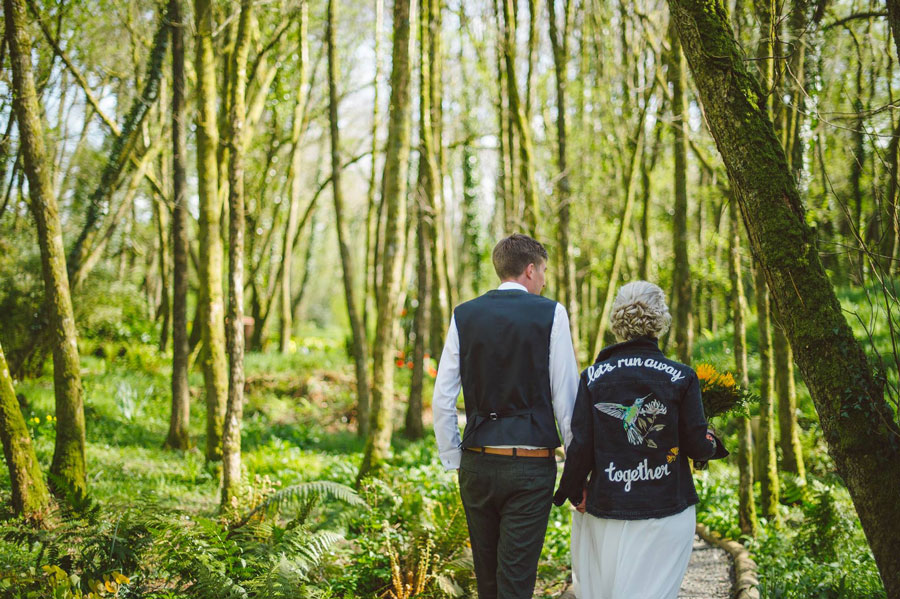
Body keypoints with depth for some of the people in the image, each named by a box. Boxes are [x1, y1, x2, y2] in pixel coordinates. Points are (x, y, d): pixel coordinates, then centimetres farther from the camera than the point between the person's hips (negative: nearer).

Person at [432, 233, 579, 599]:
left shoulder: (464, 315, 4)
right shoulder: (550, 314, -4)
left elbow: (442, 401, 3)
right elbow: (565, 398, -5)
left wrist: (453, 460, 12)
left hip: (476, 463, 4)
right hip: (530, 465, -3)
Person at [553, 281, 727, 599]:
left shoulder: (593, 377, -2)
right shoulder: (681, 378, -6)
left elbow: (580, 446, -4)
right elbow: (696, 445, -3)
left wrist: (573, 493, 11)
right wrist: (713, 443, 20)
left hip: (606, 508, 1)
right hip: (665, 512, -1)